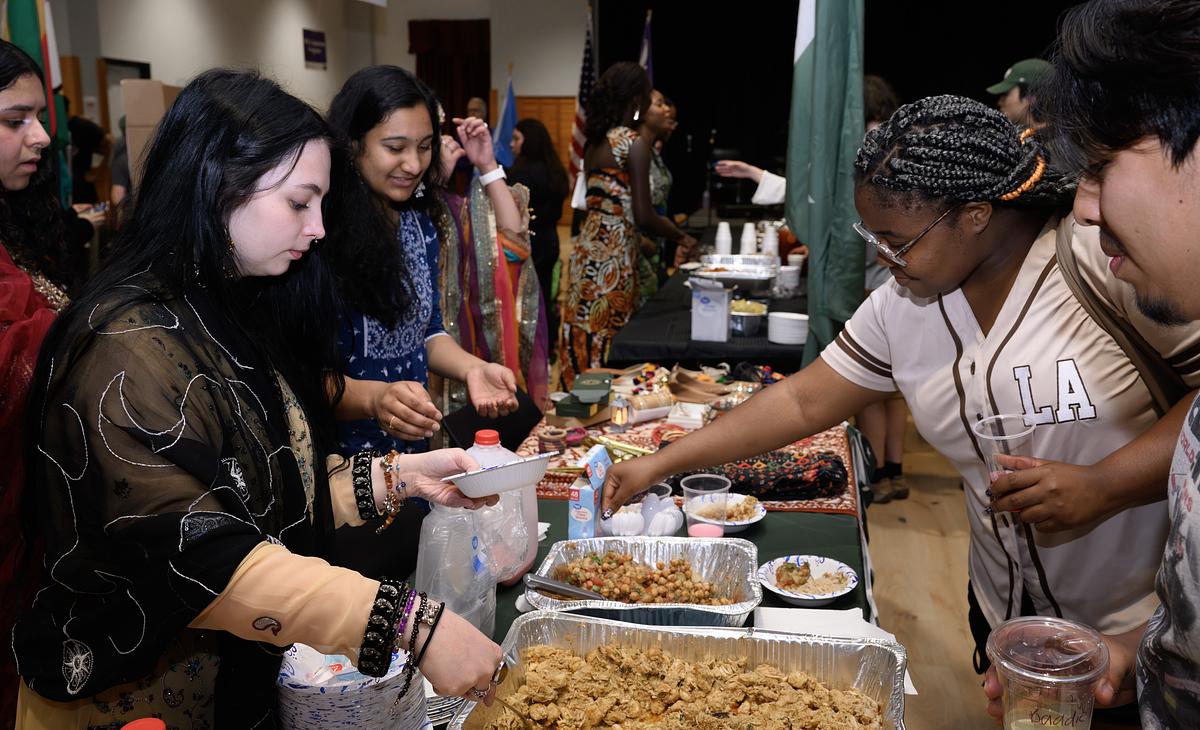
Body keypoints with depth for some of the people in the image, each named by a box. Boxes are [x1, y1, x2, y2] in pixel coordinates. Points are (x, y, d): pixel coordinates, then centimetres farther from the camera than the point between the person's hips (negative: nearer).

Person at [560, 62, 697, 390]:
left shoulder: (594, 141, 10)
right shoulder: (634, 143, -12)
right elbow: (642, 216, -16)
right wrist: (681, 238, 1)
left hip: (587, 248, 8)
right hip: (613, 255, -7)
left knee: (583, 337, 13)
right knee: (607, 344, 0)